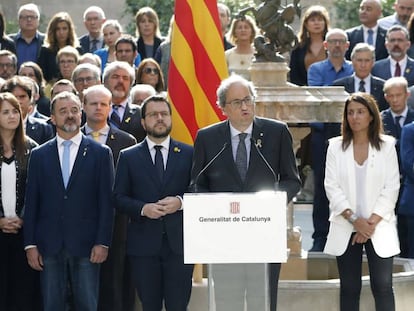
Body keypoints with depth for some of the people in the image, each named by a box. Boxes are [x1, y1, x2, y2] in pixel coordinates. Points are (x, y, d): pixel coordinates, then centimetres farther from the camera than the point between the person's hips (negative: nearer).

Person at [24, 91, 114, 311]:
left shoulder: (101, 153, 4)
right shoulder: (39, 155, 9)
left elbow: (106, 201, 1)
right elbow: (31, 202, 7)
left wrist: (102, 243, -7)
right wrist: (30, 244, 1)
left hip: (85, 245, -2)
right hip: (49, 246, 2)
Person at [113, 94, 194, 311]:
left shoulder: (189, 154, 9)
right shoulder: (129, 157, 9)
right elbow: (119, 198, 5)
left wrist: (181, 202, -12)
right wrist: (143, 208, -12)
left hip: (179, 242, -1)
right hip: (144, 243, 1)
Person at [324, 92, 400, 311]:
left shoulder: (386, 145, 3)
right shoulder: (336, 146, 5)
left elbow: (391, 188, -1)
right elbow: (332, 186, -1)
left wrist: (372, 222, -10)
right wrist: (354, 219, -12)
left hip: (379, 227, -1)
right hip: (346, 228, 1)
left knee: (383, 286, -7)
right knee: (349, 288, 3)